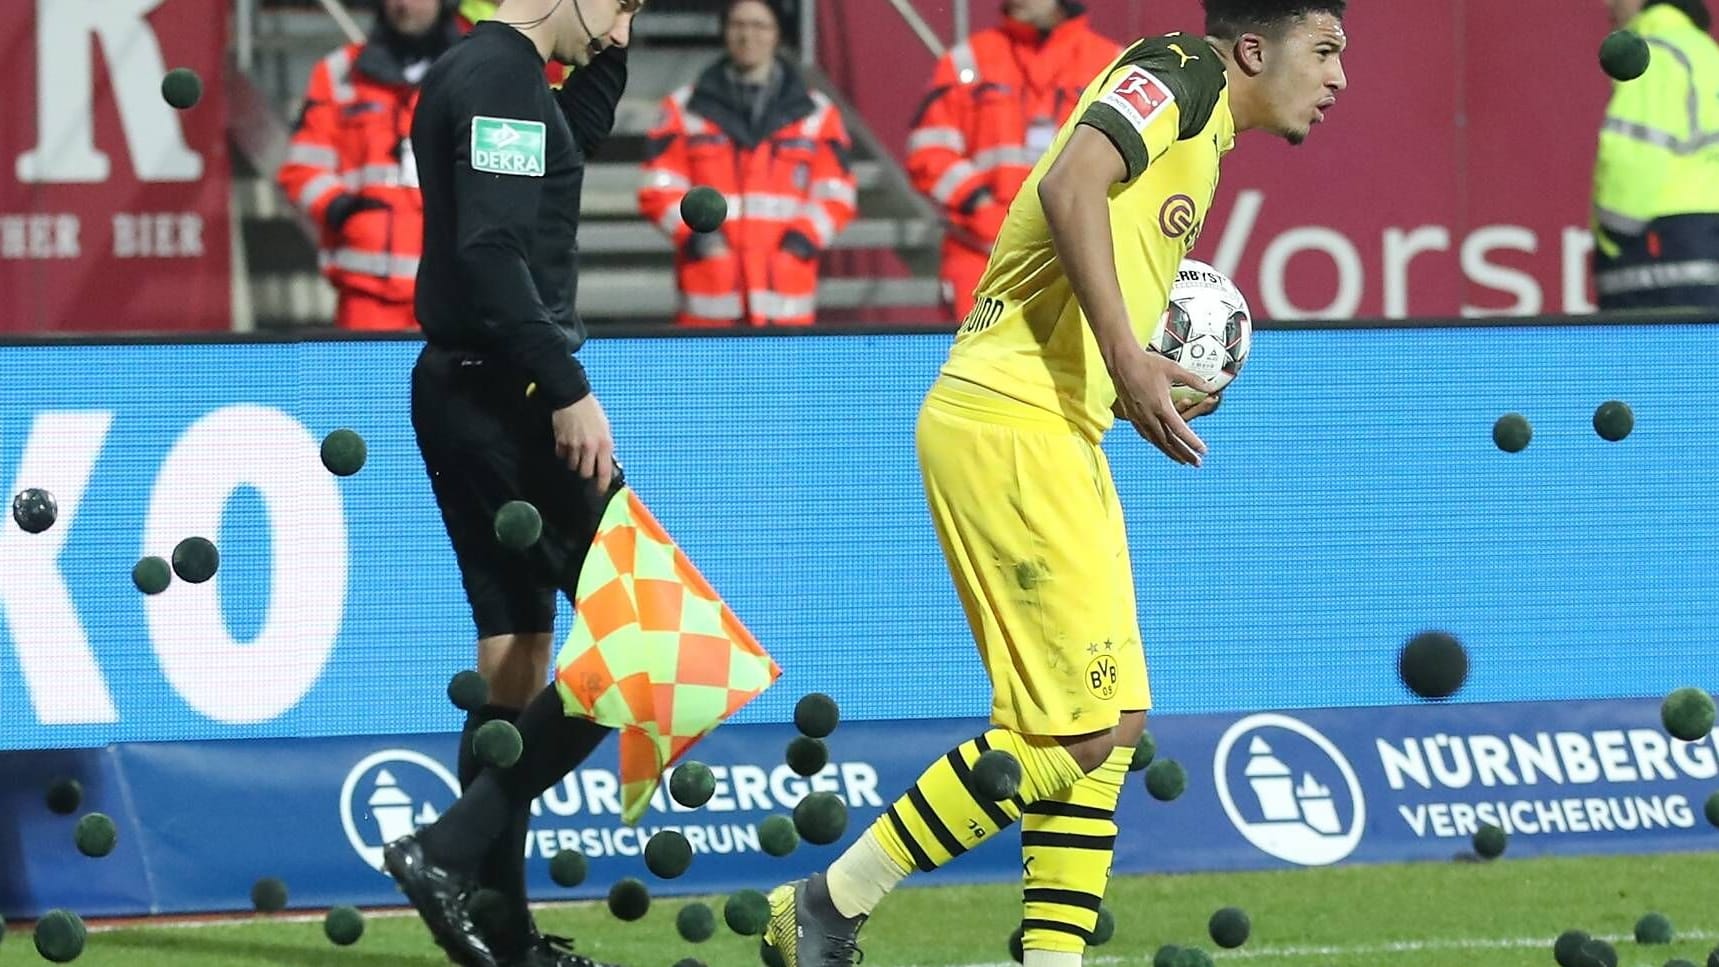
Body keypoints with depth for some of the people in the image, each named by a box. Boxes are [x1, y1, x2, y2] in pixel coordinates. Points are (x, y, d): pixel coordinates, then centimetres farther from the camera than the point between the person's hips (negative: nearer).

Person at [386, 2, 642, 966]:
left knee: (519, 643, 12)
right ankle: (455, 849, -13)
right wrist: (567, 389, -25)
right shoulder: (503, 77, -14)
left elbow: (580, 132, 37)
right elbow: (492, 252, -24)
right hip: (508, 394, -10)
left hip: (467, 393, 10)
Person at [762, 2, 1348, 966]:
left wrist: (1148, 388, 12)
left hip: (1057, 436, 10)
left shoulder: (1197, 137, 24)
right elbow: (1071, 184, -23)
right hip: (1009, 424, -10)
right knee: (1074, 730, -10)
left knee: (1116, 724, 9)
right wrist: (1127, 358, -27)